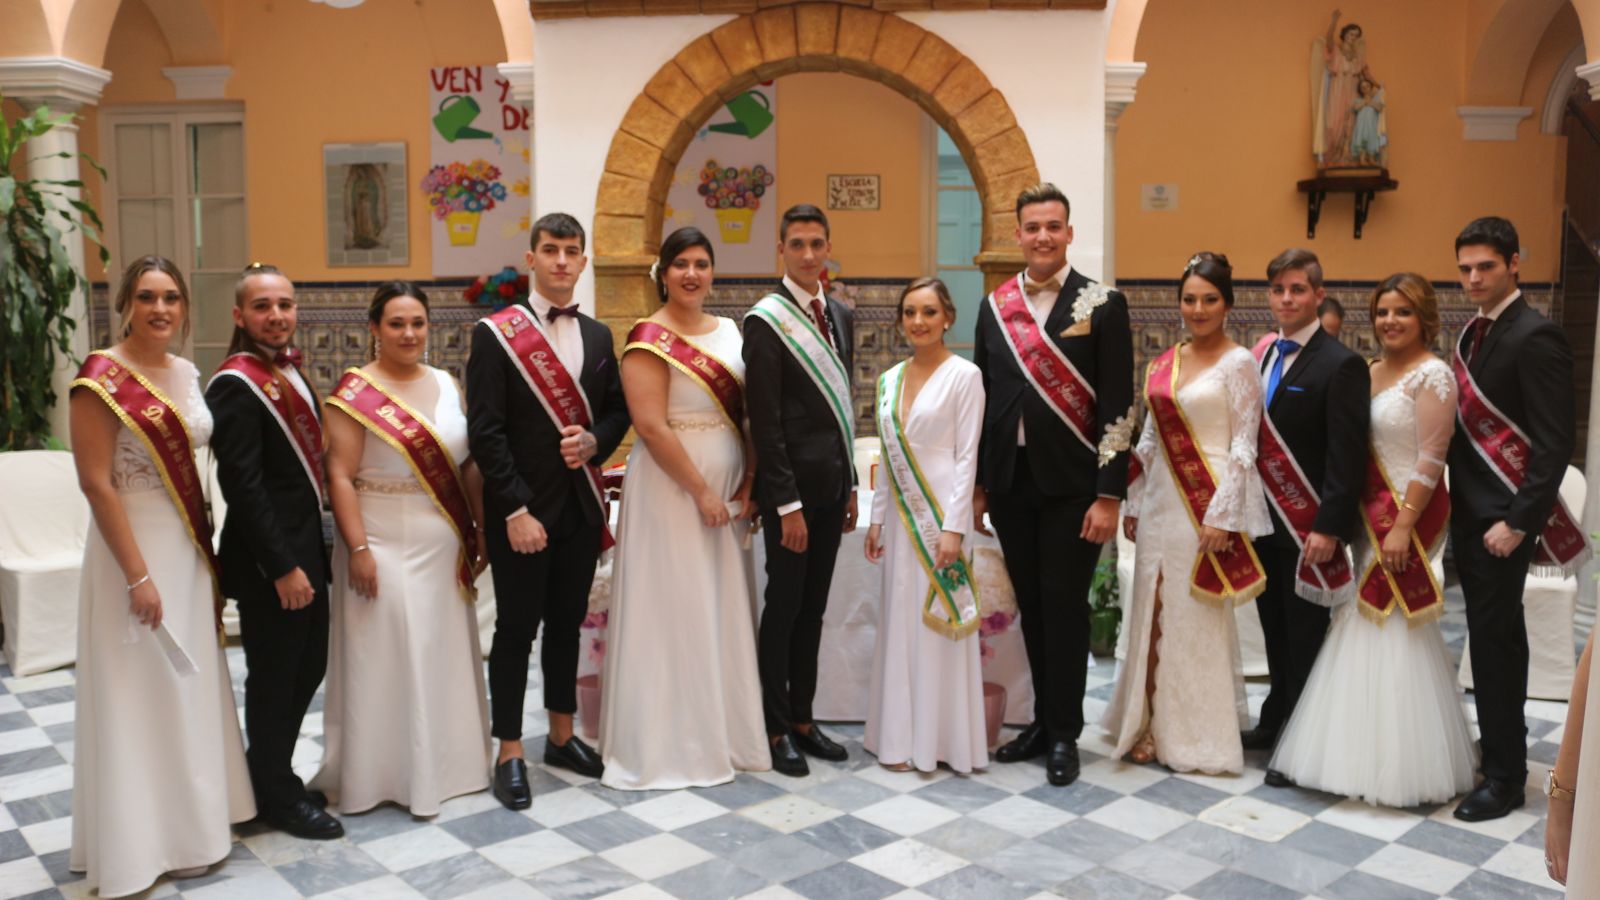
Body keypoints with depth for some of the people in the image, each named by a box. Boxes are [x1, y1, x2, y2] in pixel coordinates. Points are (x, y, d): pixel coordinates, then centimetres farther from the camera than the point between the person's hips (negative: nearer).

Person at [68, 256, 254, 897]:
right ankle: (141, 841, 18)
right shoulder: (101, 379, -14)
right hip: (135, 547, -7)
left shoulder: (186, 375, 7)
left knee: (190, 686, 15)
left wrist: (207, 550, 12)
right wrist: (138, 575, -19)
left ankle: (189, 823, 31)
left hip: (188, 548, 7)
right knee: (141, 694, 3)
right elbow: (96, 484, -18)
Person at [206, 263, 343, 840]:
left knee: (309, 667, 17)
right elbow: (241, 486, -21)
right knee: (274, 676, 5)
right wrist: (282, 567, -21)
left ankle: (269, 772, 34)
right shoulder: (236, 385, -16)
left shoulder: (290, 371, 11)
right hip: (269, 559, -9)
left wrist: (311, 552, 15)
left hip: (306, 547, 9)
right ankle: (276, 796, 21)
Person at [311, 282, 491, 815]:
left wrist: (483, 527, 6)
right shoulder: (355, 392, -9)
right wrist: (357, 549, -18)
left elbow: (469, 464, 10)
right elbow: (340, 476, -12)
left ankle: (443, 763, 28)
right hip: (384, 546, -5)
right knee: (384, 657, 2)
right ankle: (382, 773, 16)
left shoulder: (446, 385, 7)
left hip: (444, 547, 5)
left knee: (442, 655, 13)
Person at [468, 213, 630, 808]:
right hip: (522, 509, -5)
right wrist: (516, 510, -16)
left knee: (567, 623, 15)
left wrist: (596, 440, -8)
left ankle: (562, 736, 29)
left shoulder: (598, 336, 10)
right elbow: (485, 430, -11)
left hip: (581, 507, 5)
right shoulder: (495, 334, -7)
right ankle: (509, 753, 16)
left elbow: (618, 409, 15)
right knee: (516, 629, 3)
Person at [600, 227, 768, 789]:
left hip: (728, 491, 6)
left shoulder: (729, 332, 10)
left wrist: (748, 484, -3)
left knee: (724, 610, 13)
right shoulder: (650, 339, -10)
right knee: (675, 611, 2)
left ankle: (723, 730, 27)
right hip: (670, 489, -6)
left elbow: (747, 412, 8)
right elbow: (651, 427, -17)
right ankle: (669, 741, 16)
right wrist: (701, 491, -16)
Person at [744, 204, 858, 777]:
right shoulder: (766, 321, -11)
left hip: (832, 485, 7)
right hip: (792, 488, -6)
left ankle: (802, 718, 26)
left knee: (813, 607, 14)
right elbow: (765, 422, -15)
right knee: (784, 606, 3)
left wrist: (850, 484, 14)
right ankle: (776, 728, 17)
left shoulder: (840, 316, 11)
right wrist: (787, 503, -17)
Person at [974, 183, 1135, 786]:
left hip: (1070, 482, -4)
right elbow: (983, 396, 11)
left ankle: (1065, 734, 15)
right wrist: (977, 484, 10)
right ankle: (1043, 720, 25)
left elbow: (1118, 405, -8)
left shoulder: (1102, 305, -4)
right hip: (1010, 481, 4)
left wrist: (1109, 495, -13)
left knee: (1064, 605, 1)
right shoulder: (995, 306, 8)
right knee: (1031, 605, 12)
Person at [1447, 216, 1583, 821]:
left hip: (1501, 518, -8)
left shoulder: (1535, 337, -15)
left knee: (1492, 638, -4)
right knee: (1498, 634, 19)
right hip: (1469, 513, 8)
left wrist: (1517, 522, -19)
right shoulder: (1474, 333, 10)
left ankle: (1505, 776, 7)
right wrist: (1460, 506, 8)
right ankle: (1503, 742, 33)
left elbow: (1554, 443, -18)